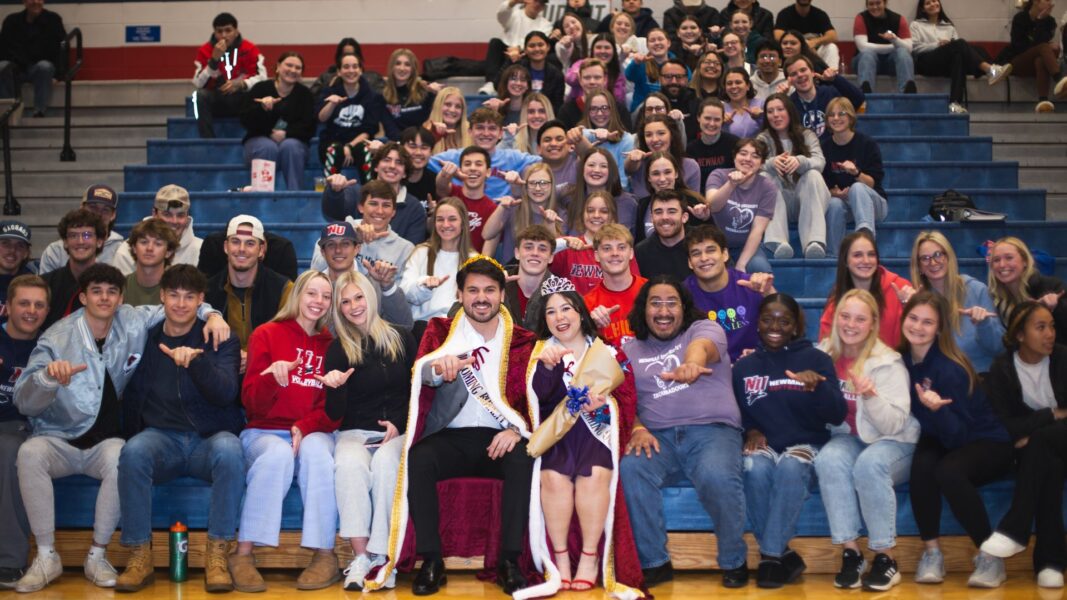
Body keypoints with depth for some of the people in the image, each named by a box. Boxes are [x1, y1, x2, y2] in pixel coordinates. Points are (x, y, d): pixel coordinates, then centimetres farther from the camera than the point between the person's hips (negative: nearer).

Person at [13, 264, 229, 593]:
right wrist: (48, 377, -31)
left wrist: (211, 314, -8)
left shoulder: (134, 322, 0)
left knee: (119, 458, -35)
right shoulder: (57, 338, -5)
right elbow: (24, 402, -10)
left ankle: (97, 556, -17)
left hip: (106, 440, 0)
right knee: (29, 453, -33)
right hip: (58, 439, 0)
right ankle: (46, 557, -20)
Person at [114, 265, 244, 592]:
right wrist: (133, 433, 1)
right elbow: (131, 397, 18)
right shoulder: (145, 340, 11)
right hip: (161, 439, 2)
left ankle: (217, 555, -28)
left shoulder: (219, 340, 4)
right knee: (133, 451, -33)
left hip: (210, 440, -2)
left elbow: (225, 394, -12)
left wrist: (196, 359, -29)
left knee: (229, 449, -36)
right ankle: (140, 557, -24)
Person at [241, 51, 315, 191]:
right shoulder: (260, 88, 1)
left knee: (290, 146, -33)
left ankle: (294, 194, -33)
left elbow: (309, 127, -4)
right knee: (269, 147, -34)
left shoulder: (304, 94, 4)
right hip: (259, 139, -1)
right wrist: (262, 108, -25)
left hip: (293, 141, 1)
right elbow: (245, 121, -5)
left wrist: (286, 133, -21)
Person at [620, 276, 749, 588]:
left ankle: (734, 561, -8)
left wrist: (690, 364, -44)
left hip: (713, 429, -2)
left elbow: (701, 347, -17)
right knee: (630, 470, -30)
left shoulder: (704, 329, 9)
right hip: (658, 436, 3)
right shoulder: (629, 351, 19)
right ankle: (654, 562, -13)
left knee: (717, 476, -34)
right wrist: (637, 429, -13)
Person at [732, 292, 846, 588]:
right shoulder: (744, 366, 11)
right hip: (764, 444, 2)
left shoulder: (816, 359, 3)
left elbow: (837, 415, -7)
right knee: (755, 468, -34)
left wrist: (818, 386, -26)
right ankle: (783, 554, -20)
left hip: (805, 444, -2)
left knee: (791, 467, -37)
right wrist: (750, 431, -5)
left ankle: (771, 555, -27)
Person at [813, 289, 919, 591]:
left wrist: (872, 396, -34)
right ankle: (850, 551, -22)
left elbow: (895, 424, -18)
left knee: (869, 464, -36)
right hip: (849, 437, 3)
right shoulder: (824, 354, -1)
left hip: (894, 443, -3)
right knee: (828, 459, -30)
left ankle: (886, 557, -21)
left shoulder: (887, 362, -14)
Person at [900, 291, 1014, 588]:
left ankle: (990, 555, -16)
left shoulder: (949, 368, -25)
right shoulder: (903, 359, -7)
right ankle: (931, 552, -15)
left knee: (948, 471, -35)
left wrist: (937, 408, -44)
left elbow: (958, 435, -28)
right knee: (922, 463, -29)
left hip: (986, 443, -5)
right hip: (942, 440, 5)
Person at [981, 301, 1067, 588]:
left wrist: (1032, 432, -20)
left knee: (1040, 442, -32)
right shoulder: (1001, 368, -8)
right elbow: (1004, 426, -14)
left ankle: (1014, 531, -26)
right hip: (1031, 450, 1)